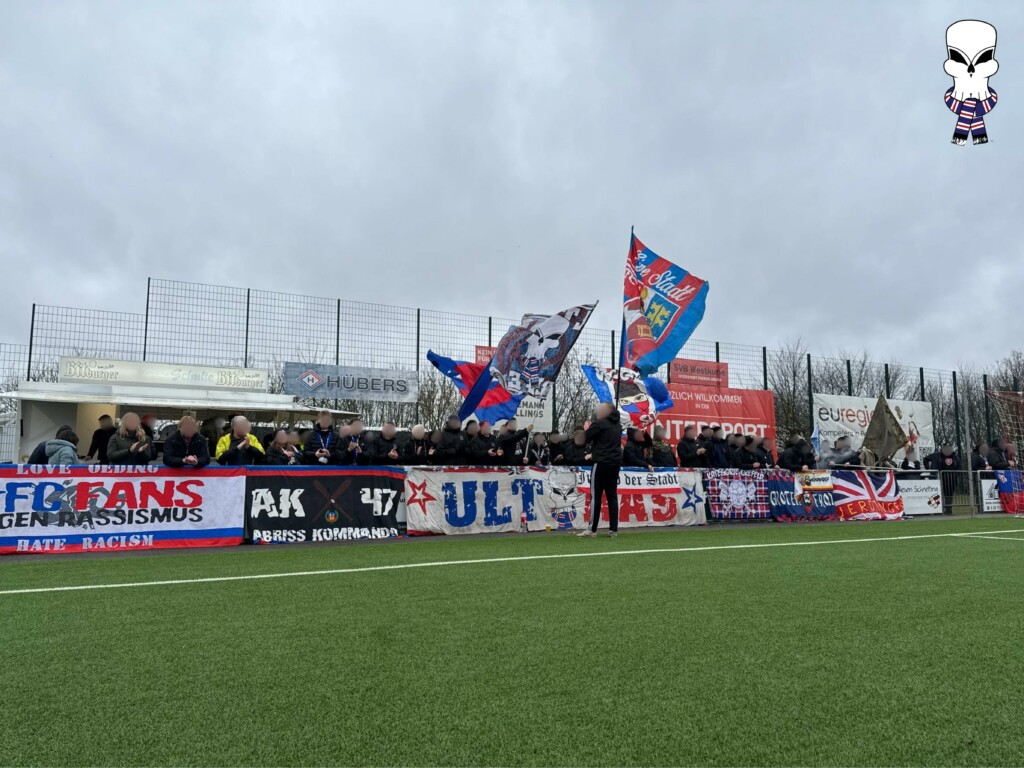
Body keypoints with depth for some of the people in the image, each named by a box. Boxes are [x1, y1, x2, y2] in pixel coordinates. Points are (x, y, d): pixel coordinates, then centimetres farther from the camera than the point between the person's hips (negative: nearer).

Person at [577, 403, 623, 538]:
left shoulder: (599, 423, -9)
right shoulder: (617, 425, 15)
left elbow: (586, 438, -4)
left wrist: (587, 428, 16)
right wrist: (592, 428, 21)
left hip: (602, 463, -7)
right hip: (615, 463, 7)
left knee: (596, 496, -3)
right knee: (612, 496, 8)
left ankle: (592, 529, -3)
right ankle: (613, 529, 6)